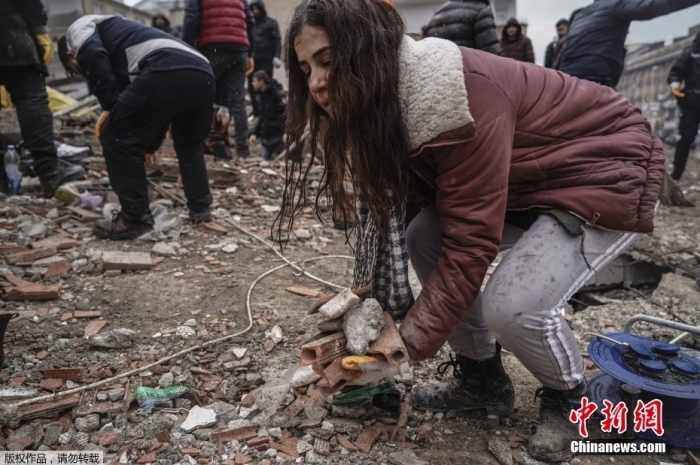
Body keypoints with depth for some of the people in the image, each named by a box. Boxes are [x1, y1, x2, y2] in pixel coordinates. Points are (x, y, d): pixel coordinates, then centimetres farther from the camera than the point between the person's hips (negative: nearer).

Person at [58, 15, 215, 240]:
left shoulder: (80, 27, 25)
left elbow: (92, 55, -3)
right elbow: (157, 110, 46)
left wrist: (109, 105, 2)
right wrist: (150, 144, 55)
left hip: (166, 71, -8)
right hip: (202, 73, 9)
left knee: (116, 137, 6)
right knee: (189, 142, 32)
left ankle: (134, 219, 11)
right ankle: (200, 207, 34)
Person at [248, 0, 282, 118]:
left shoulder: (271, 22, 5)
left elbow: (277, 40, -1)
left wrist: (276, 56, -12)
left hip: (266, 59, -3)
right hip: (252, 59, 4)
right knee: (252, 86, 3)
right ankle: (256, 112, 13)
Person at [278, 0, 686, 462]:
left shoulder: (456, 97, -33)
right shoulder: (387, 101, -5)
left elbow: (471, 238, -32)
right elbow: (392, 212, -4)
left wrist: (410, 341, -26)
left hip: (607, 169, -8)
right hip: (531, 179, 8)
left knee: (513, 305, -26)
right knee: (422, 239, -9)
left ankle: (568, 396, 9)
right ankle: (483, 378, 10)